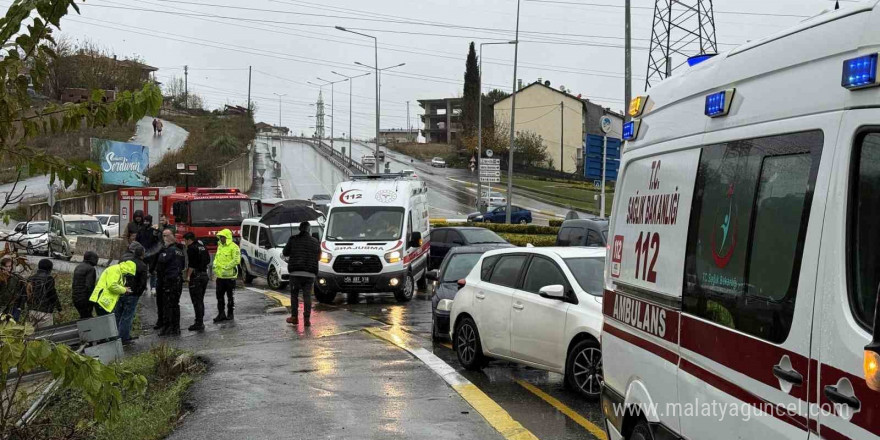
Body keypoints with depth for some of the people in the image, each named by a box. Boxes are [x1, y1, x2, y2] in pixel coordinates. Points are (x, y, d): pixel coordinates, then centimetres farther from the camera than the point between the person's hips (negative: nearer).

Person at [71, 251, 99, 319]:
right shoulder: (91, 269, -12)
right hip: (85, 298, -9)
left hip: (76, 298, 9)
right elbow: (89, 286, -20)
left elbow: (73, 284, 18)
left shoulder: (78, 267, 15)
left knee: (83, 318, 17)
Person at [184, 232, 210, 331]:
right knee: (200, 300, 15)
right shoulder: (203, 246, 13)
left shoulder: (191, 248, -12)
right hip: (205, 275, 8)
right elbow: (208, 260, 17)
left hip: (196, 276, -8)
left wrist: (188, 275, -12)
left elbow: (192, 264, -18)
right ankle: (201, 322, 19)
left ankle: (199, 323, -6)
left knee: (196, 301, -5)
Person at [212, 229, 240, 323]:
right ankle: (221, 313, 16)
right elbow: (217, 258, 22)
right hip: (220, 275, 8)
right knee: (219, 295, 9)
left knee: (230, 296, 5)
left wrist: (226, 267, -24)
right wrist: (215, 265, 4)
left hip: (229, 276, -8)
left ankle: (230, 314, 15)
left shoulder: (233, 247, -12)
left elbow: (236, 260, -20)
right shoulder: (220, 246, 14)